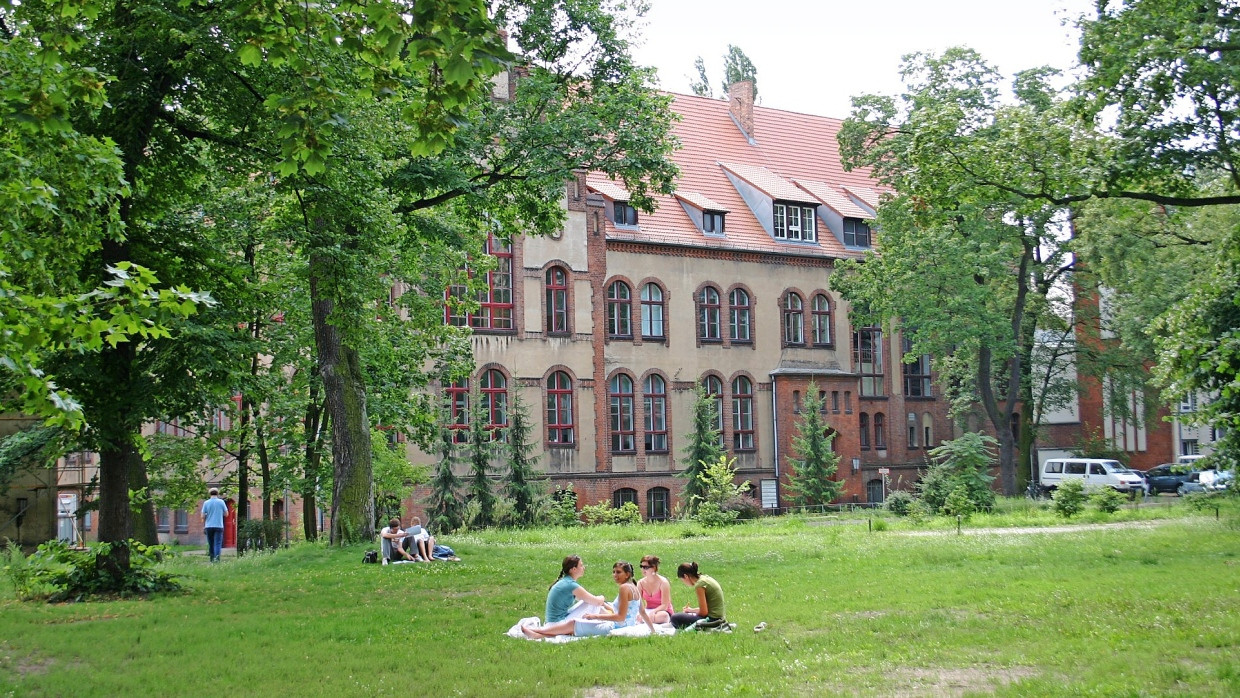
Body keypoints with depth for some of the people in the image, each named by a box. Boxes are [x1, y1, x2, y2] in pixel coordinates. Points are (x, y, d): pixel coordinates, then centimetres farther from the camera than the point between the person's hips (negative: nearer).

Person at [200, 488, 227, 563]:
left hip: (209, 526, 2)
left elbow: (203, 516, 1)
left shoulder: (206, 503, 1)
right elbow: (226, 513, 5)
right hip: (219, 526, -2)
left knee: (211, 544, 13)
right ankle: (216, 557, -25)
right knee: (217, 543, -6)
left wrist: (203, 527, 13)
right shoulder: (221, 502, -2)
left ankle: (212, 559, 19)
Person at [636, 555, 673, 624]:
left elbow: (664, 606, -16)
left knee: (662, 616, -40)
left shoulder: (663, 582, -13)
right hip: (648, 610, 2)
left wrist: (653, 612, -34)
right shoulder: (641, 583, 0)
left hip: (663, 611, -2)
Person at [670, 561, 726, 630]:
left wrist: (691, 610, 1)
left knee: (675, 618, -13)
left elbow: (704, 612, -16)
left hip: (711, 619, -9)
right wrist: (692, 610, 13)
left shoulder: (699, 585, -16)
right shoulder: (705, 578, 11)